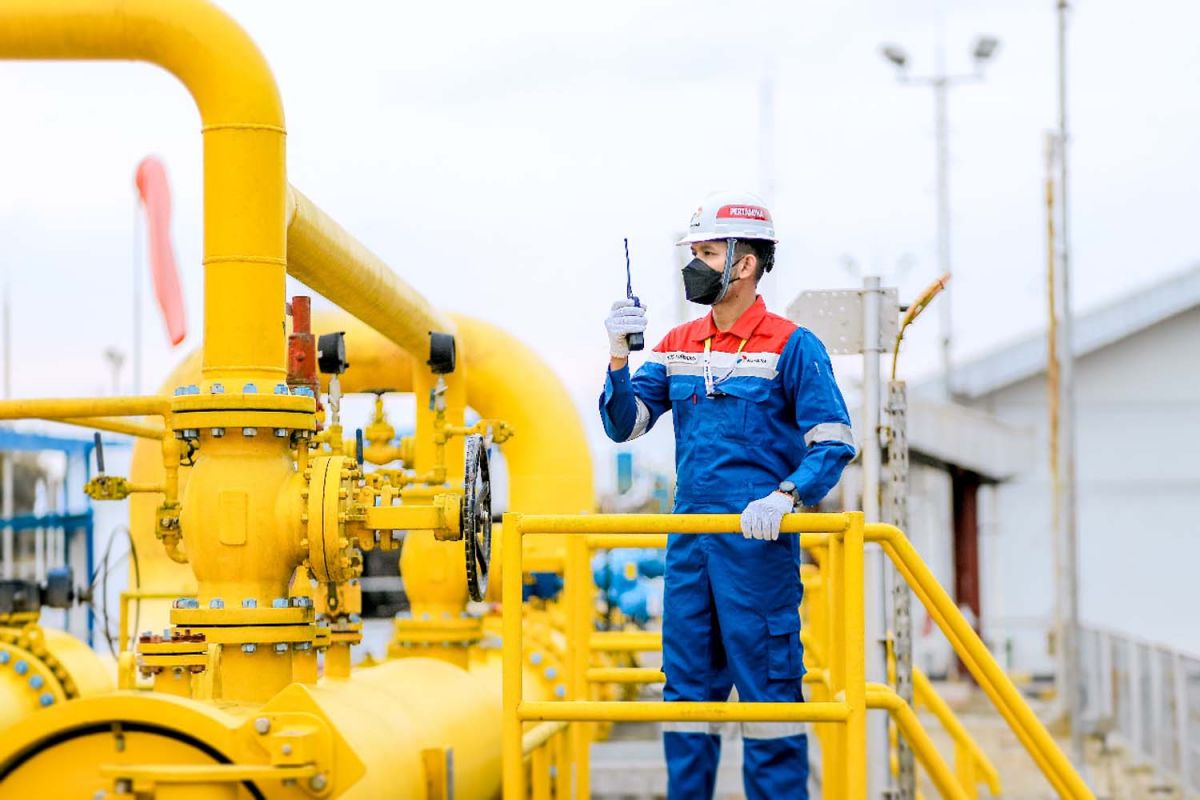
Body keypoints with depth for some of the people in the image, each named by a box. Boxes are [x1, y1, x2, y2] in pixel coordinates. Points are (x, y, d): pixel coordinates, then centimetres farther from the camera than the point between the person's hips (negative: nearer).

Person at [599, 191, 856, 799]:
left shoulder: (791, 346, -3)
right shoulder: (677, 347, 13)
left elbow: (833, 441, -8)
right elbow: (623, 425, 9)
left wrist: (785, 497, -23)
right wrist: (619, 357, -6)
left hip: (758, 539, -6)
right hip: (689, 539, 6)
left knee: (767, 684, -4)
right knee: (687, 685, 9)